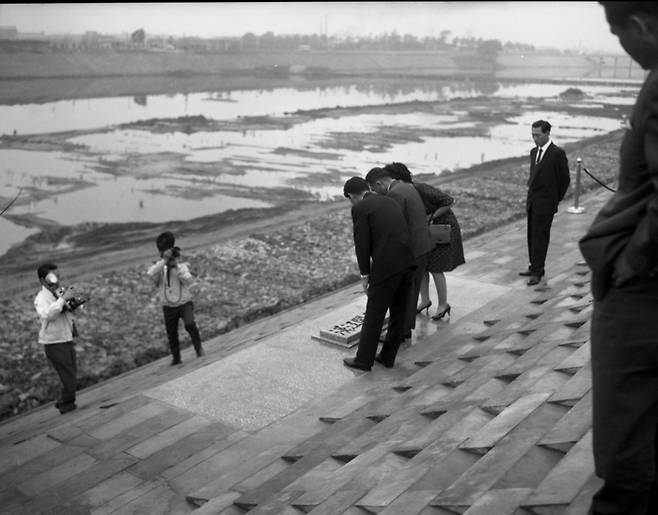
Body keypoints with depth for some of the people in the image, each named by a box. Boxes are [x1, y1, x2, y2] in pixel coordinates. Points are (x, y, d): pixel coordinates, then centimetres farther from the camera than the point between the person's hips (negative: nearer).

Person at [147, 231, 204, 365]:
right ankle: (176, 358, 25)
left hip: (184, 303, -2)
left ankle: (198, 347, -6)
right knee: (171, 334, 8)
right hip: (169, 307, 2)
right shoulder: (160, 269, 0)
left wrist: (176, 266, -22)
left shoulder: (182, 267, 0)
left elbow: (188, 280, -18)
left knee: (190, 324, -25)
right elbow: (151, 274, -23)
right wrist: (164, 260, -26)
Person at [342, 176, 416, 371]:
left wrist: (365, 275, 2)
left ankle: (364, 360, 15)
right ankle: (388, 356, 26)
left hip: (386, 266, -7)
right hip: (407, 262, 7)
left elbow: (362, 244, -7)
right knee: (398, 313, 15)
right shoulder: (390, 201, 21)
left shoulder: (359, 208, -2)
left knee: (374, 314, 5)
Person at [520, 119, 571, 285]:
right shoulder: (534, 152, 11)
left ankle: (537, 272, 1)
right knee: (532, 237, 12)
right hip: (532, 202, 7)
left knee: (540, 238, -4)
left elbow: (565, 179, -6)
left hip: (545, 203, -7)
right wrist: (529, 197, 13)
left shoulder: (557, 153, -11)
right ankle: (534, 267, 23)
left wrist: (556, 199, 2)